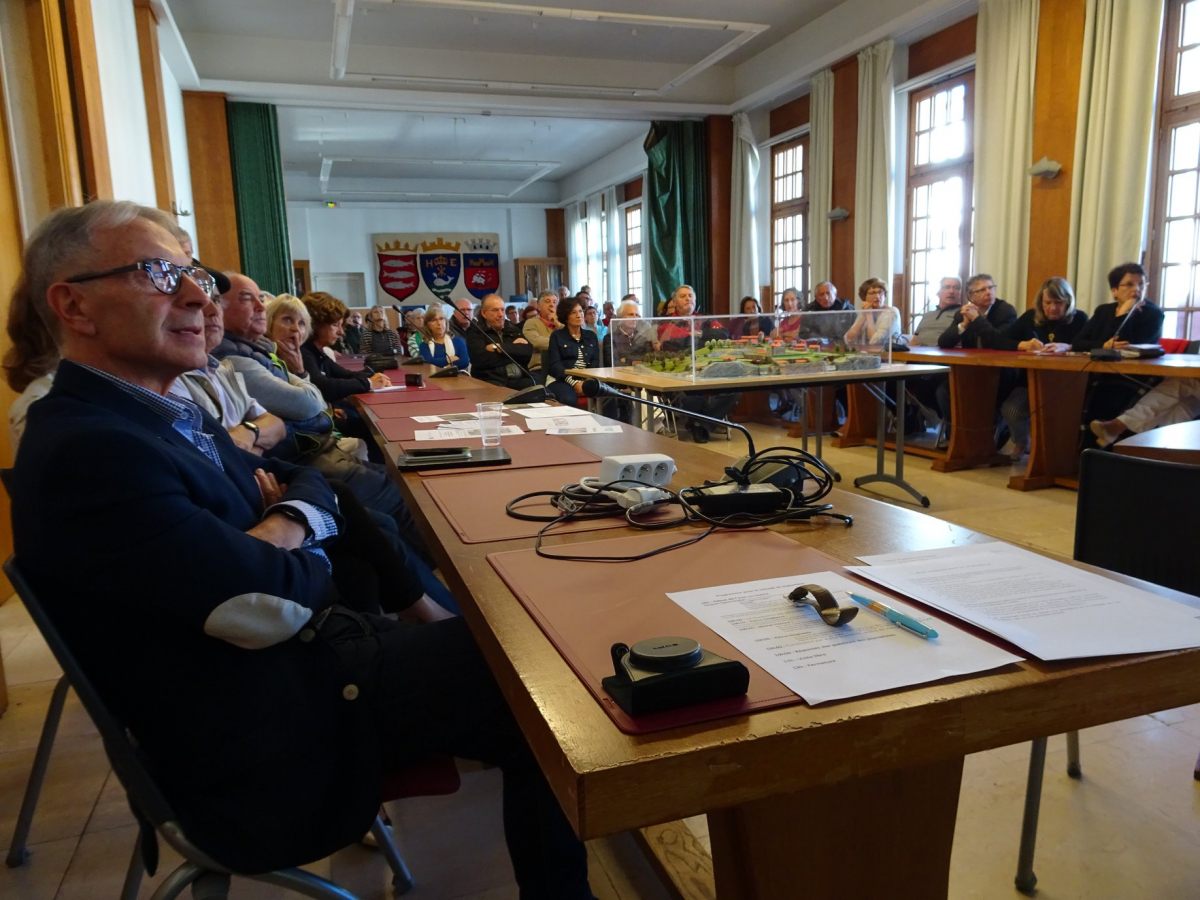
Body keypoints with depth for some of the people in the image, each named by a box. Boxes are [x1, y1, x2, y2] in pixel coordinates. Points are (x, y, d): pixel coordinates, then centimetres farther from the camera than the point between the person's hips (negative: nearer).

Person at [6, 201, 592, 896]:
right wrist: (302, 530, -6)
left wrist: (287, 516, -12)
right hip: (269, 755, -9)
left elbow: (311, 487, 11)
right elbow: (268, 606, -28)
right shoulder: (86, 454, -25)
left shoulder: (173, 415, 7)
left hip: (311, 654, 10)